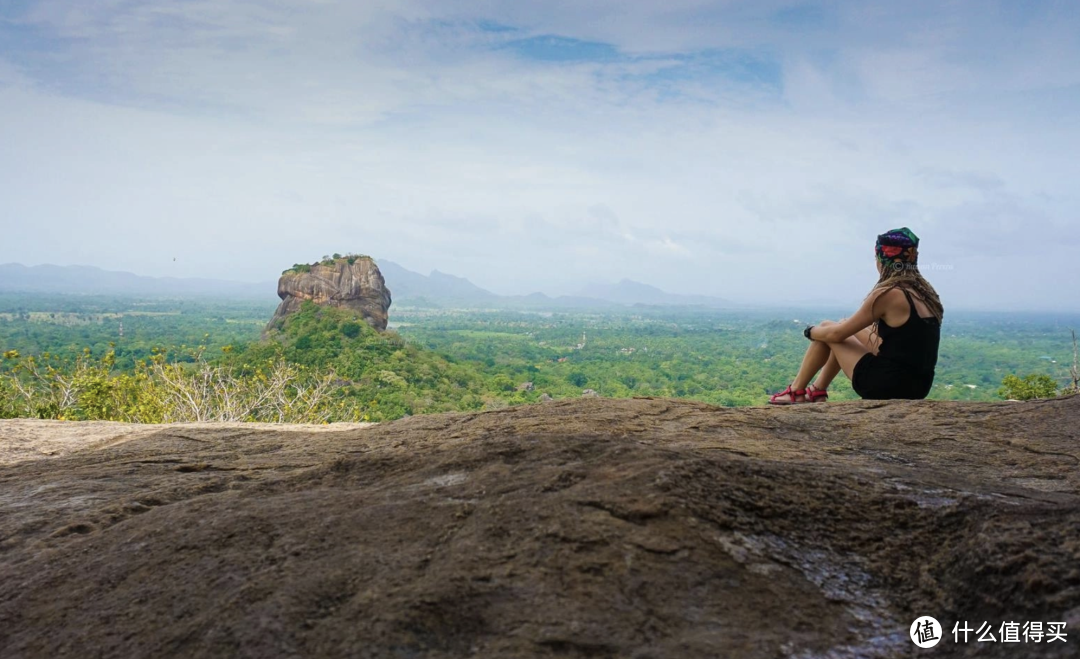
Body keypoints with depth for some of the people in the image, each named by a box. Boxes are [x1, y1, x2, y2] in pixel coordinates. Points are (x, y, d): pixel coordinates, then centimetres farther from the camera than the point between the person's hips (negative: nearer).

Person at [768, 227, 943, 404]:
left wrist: (811, 331, 13)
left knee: (826, 329, 8)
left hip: (889, 386, -8)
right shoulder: (926, 292, 8)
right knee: (847, 328, 23)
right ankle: (817, 391, 31)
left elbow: (837, 334, -9)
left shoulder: (888, 294, -16)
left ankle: (796, 392, 20)